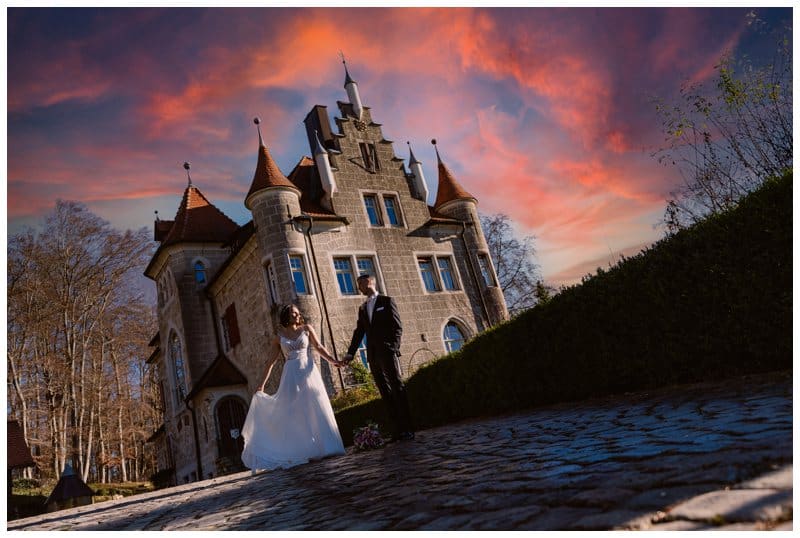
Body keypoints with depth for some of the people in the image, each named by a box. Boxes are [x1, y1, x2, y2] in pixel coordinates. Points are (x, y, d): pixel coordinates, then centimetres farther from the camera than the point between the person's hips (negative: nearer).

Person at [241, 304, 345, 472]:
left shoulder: (306, 329, 7)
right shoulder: (279, 337, 7)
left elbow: (319, 347, 3)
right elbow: (270, 362, 9)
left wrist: (333, 360, -11)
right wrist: (262, 384, 6)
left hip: (309, 372, 0)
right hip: (291, 375, 0)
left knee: (317, 409, -2)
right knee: (295, 413, -1)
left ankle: (324, 447, 4)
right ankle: (303, 451, 3)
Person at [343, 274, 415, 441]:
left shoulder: (387, 301, 4)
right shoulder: (362, 308, 19)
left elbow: (397, 327, -2)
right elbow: (359, 332, 15)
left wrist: (394, 348, -13)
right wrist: (350, 353, 4)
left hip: (387, 352, -6)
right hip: (373, 355, 6)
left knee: (397, 388, -9)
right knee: (385, 393, 4)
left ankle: (407, 429, -8)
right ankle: (397, 429, 6)